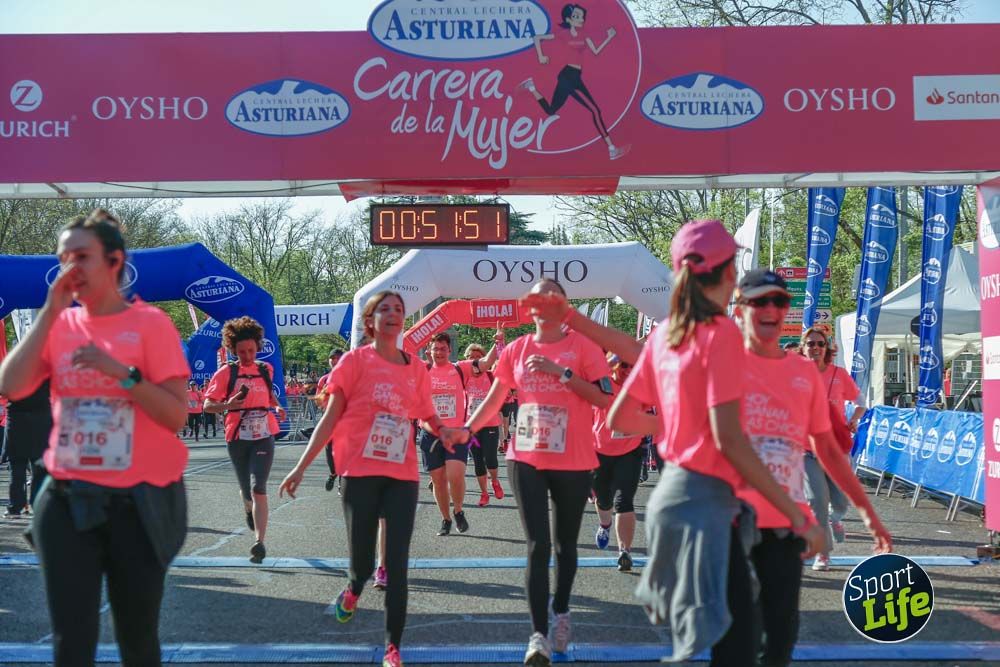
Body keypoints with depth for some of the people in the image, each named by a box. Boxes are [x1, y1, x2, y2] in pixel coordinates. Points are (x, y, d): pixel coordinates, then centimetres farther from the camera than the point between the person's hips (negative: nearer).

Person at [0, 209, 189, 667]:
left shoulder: (150, 323, -5)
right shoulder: (59, 325, 5)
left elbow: (176, 416, -10)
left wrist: (122, 372, -23)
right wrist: (50, 310, -9)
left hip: (138, 502, -2)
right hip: (68, 501, 3)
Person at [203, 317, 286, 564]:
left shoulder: (266, 369, 6)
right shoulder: (225, 373, -3)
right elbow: (207, 405, -3)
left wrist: (277, 406, 8)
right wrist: (228, 405, -21)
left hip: (263, 436, 0)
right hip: (237, 438, 0)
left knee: (259, 488, -14)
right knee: (246, 488, 14)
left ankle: (260, 542, -18)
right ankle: (248, 509, 51)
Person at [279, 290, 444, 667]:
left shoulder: (416, 369, 8)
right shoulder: (356, 360, -2)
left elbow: (427, 417, 18)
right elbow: (331, 416, -1)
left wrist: (442, 430, -5)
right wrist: (302, 466, -5)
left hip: (402, 476, 2)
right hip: (361, 473, -2)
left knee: (397, 565, -2)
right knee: (362, 562, 0)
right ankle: (353, 590, 38)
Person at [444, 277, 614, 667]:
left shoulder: (583, 346, -5)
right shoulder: (517, 349, 4)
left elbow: (605, 398, -12)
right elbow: (494, 398, 5)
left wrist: (560, 372, -19)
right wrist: (467, 429, -10)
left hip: (573, 462, -1)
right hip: (527, 459, 1)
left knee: (565, 544, 14)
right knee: (537, 546, -6)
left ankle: (561, 613, 34)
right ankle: (538, 635, -6)